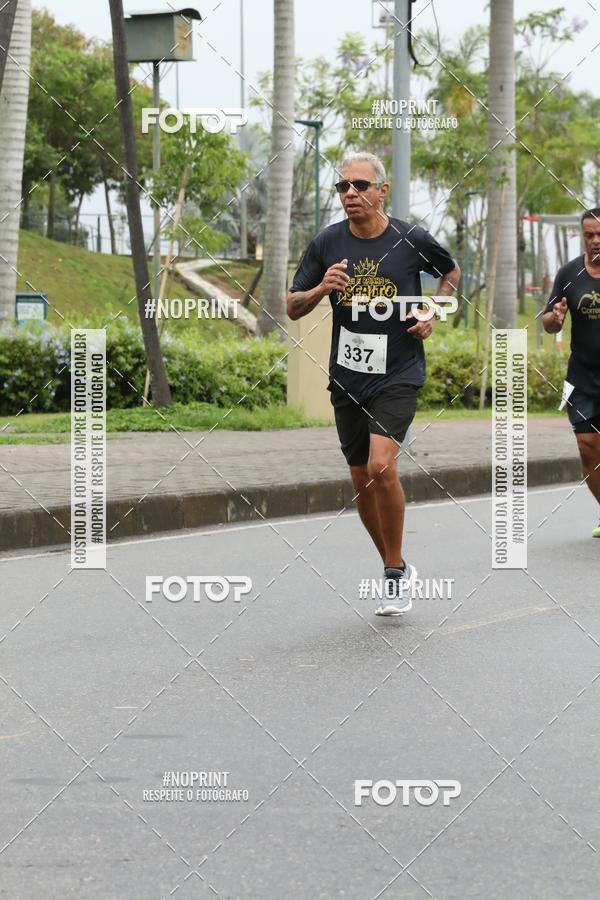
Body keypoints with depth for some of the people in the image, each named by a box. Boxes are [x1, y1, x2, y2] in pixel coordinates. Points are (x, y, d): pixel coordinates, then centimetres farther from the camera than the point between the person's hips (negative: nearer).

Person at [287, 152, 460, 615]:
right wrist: (320, 289, -16)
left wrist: (432, 315, 0)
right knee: (362, 482, 9)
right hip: (347, 376, 4)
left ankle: (396, 570, -4)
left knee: (381, 468, -22)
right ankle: (397, 570, 28)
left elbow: (452, 272, 15)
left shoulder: (411, 240, -6)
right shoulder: (326, 243, -1)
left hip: (399, 373, -4)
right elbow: (293, 308, 3)